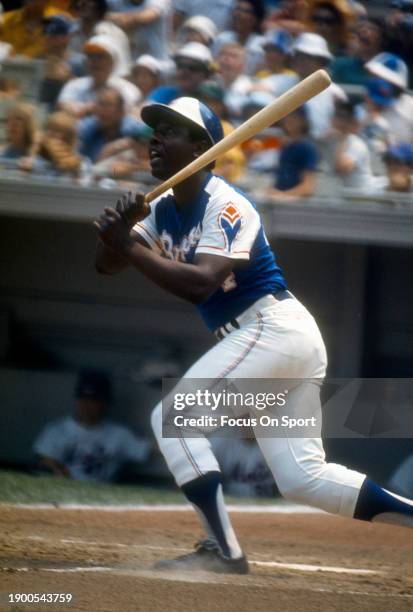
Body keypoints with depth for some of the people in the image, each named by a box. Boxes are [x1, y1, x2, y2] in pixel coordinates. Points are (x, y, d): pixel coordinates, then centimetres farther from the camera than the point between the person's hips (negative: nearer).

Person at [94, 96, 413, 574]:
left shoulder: (225, 206, -14)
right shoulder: (164, 211, 12)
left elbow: (200, 283, -28)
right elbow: (107, 264, 5)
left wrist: (130, 247, -27)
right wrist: (116, 230, -16)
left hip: (273, 328, -10)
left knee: (173, 417, -15)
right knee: (302, 478, 8)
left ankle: (223, 550, -19)